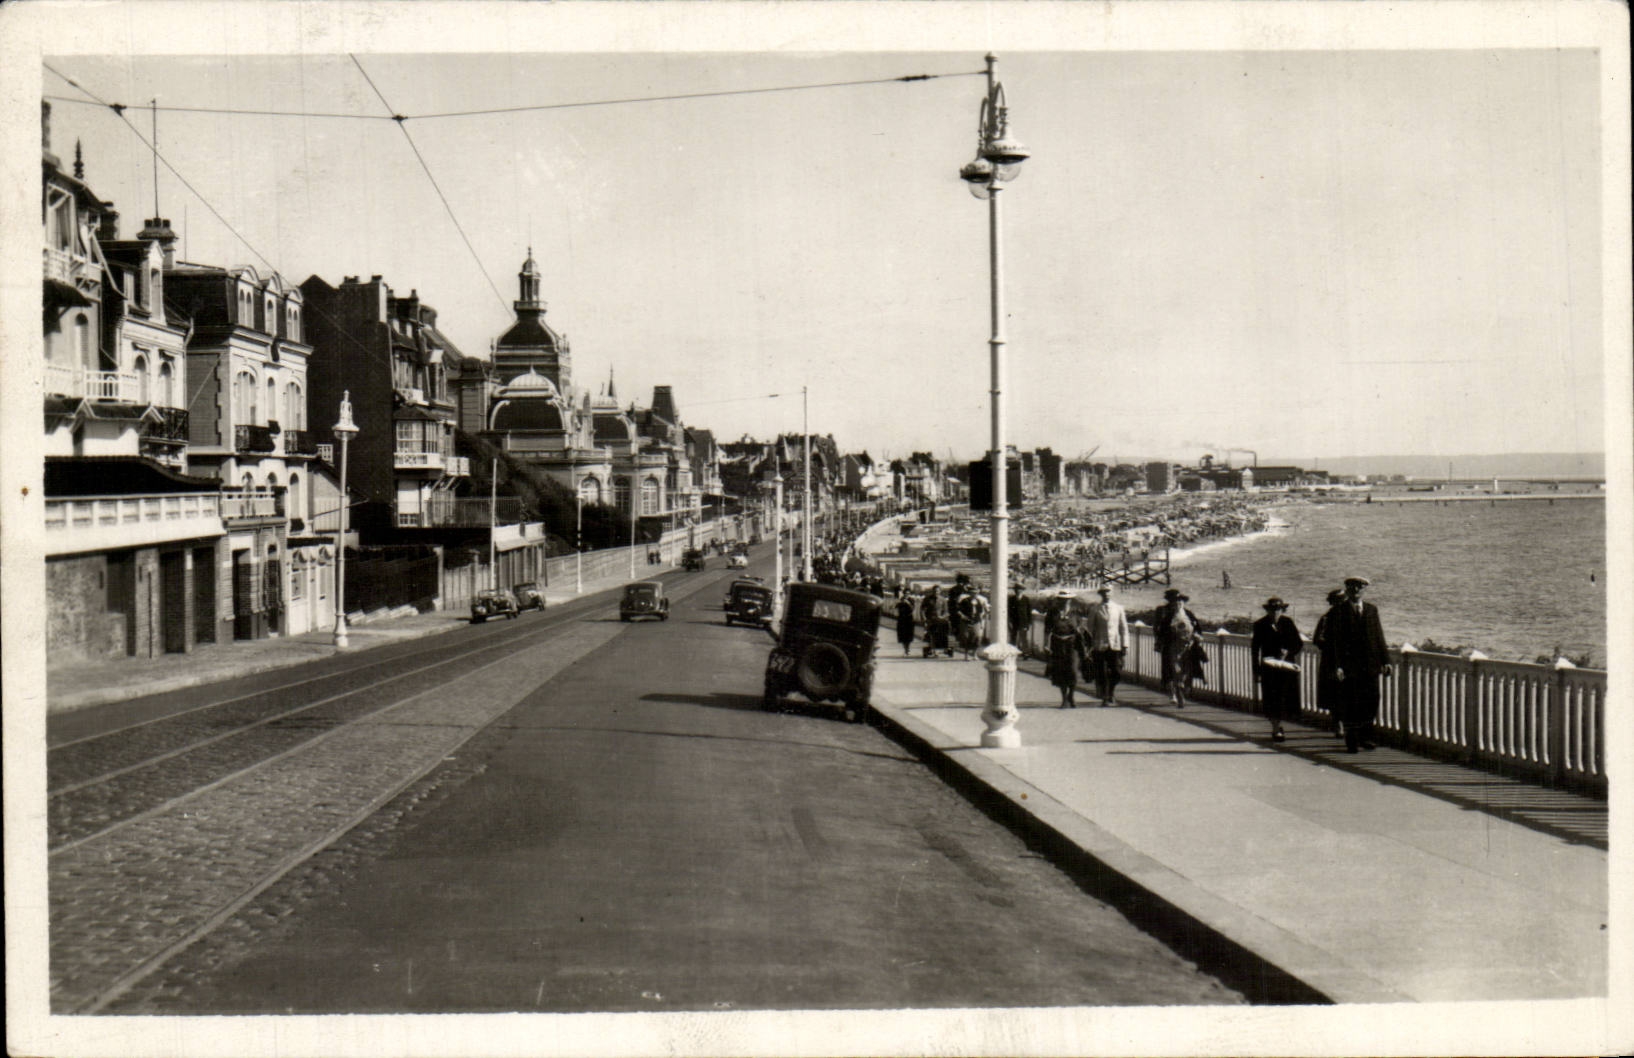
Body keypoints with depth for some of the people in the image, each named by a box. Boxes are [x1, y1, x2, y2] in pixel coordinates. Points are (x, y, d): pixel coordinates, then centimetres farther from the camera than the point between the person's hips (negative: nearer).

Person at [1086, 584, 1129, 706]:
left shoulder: (1118, 608, 9)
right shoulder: (1094, 609, 4)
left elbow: (1124, 628, 10)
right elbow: (1090, 628, 6)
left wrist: (1125, 645, 3)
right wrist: (1090, 646, 1)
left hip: (1115, 645, 1)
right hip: (1100, 646, -1)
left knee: (1117, 673, -2)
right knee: (1102, 674, -2)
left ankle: (1112, 691, 24)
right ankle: (1105, 698, 11)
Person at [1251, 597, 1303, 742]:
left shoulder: (1287, 622, 3)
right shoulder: (1260, 625, -2)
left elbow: (1299, 643, 6)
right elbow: (1255, 648, 0)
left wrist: (1288, 652, -12)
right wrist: (1256, 668, -5)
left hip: (1286, 666, 2)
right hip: (1269, 667, -2)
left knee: (1285, 698, 5)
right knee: (1272, 699, -4)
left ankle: (1278, 726, 23)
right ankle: (1276, 730, 0)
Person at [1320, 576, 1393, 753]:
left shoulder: (1372, 610, 13)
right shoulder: (1338, 612, -1)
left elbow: (1379, 636, 13)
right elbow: (1333, 640, -6)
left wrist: (1385, 660, 6)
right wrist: (1337, 665, -14)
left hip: (1370, 666, 4)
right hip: (1348, 666, -4)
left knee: (1371, 701, 5)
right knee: (1350, 705, 0)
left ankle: (1365, 737, 21)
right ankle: (1351, 742, 8)